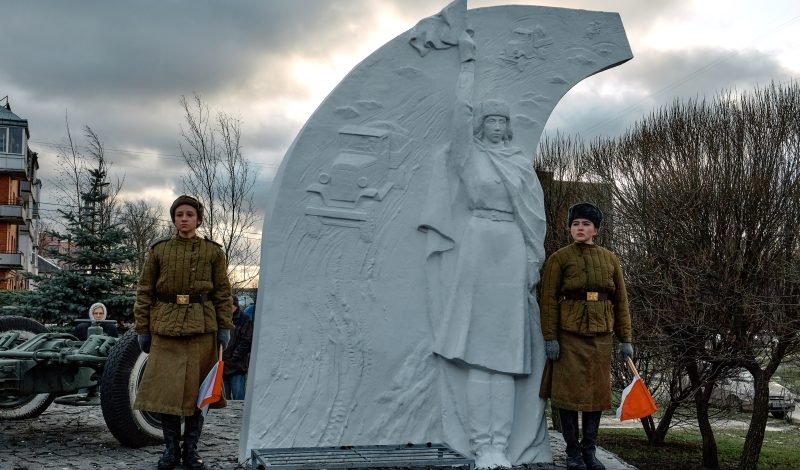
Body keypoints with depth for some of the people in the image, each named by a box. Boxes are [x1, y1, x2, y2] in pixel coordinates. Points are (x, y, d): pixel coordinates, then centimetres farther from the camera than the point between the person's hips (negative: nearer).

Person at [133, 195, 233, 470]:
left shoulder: (213, 252, 6)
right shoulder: (159, 251, 8)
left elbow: (223, 293, 5)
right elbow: (144, 292, 9)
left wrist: (224, 327, -2)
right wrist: (142, 328, 3)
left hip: (202, 329, 0)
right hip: (166, 328, 1)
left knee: (197, 390, 3)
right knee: (166, 389, 1)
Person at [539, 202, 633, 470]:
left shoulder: (610, 259, 12)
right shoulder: (559, 258, 1)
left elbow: (621, 301, 11)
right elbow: (548, 300, -5)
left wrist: (625, 339, 7)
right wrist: (550, 337, -12)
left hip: (601, 335, 4)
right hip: (569, 334, -3)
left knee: (598, 391, 6)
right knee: (569, 390, -1)